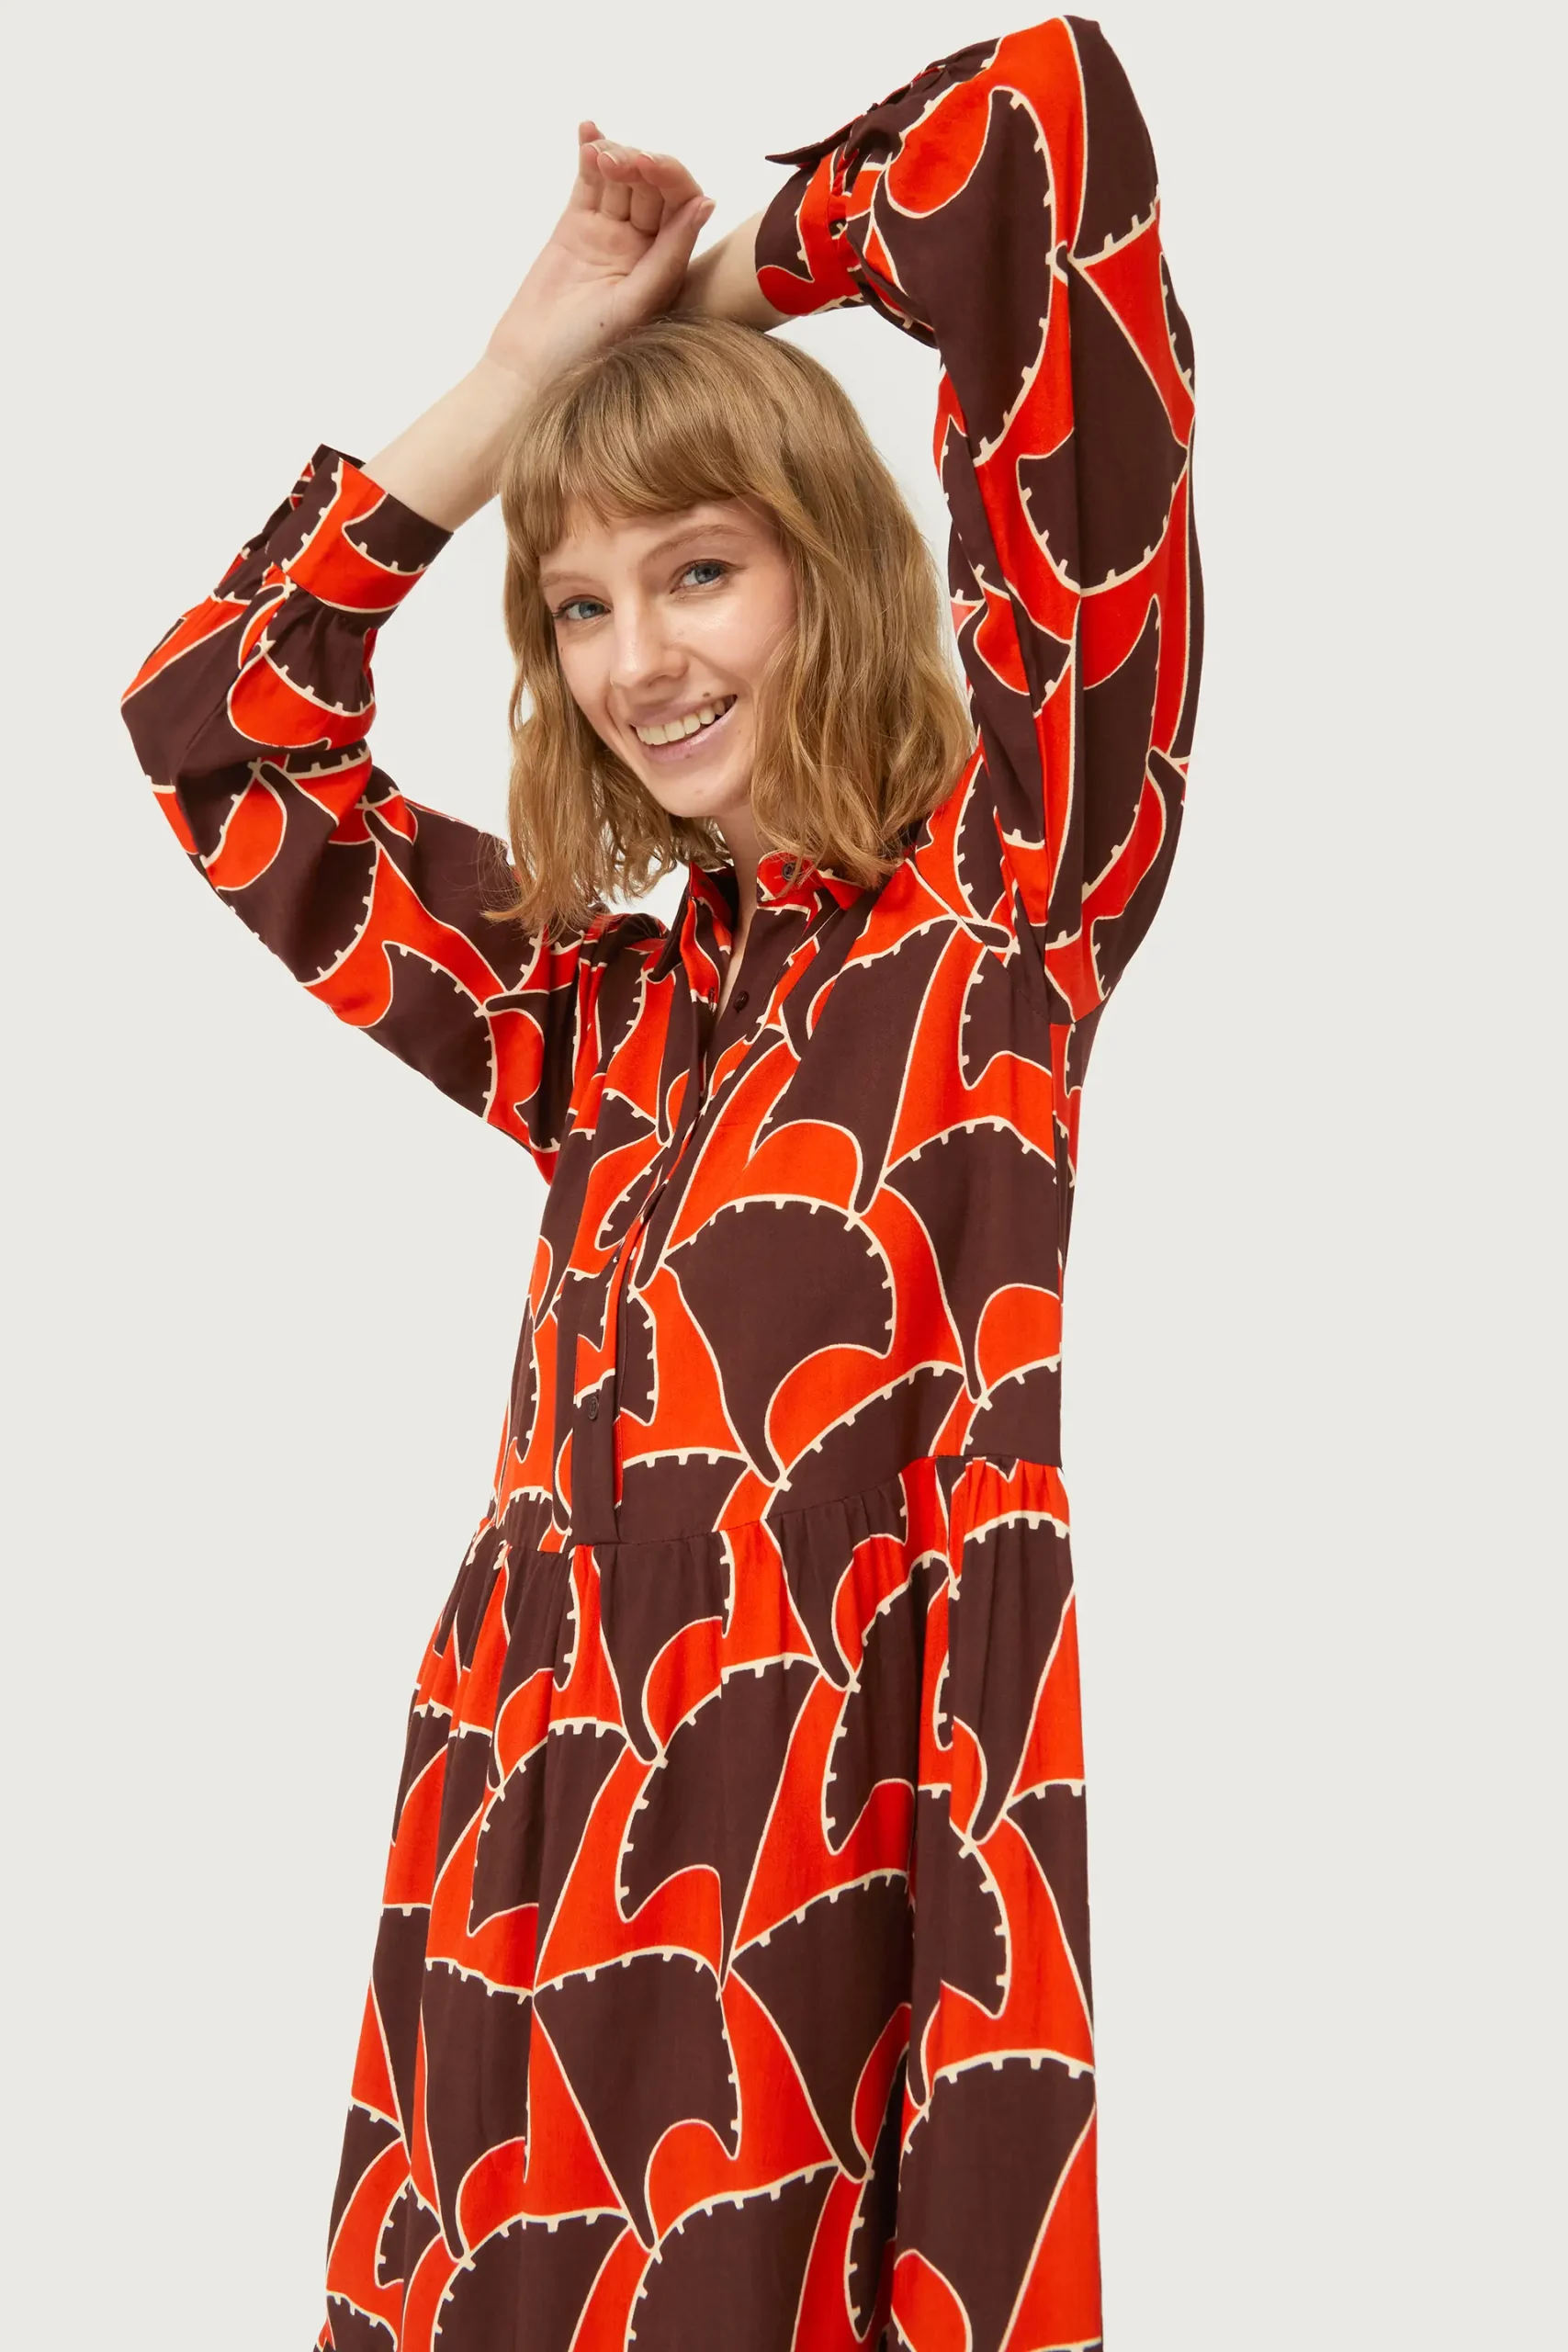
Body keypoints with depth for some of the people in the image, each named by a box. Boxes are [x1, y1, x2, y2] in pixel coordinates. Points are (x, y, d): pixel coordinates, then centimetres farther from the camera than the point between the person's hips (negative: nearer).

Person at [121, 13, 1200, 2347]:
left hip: (839, 1858, -5)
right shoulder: (610, 1008, 15)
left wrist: (736, 269, 14)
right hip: (532, 1852, 6)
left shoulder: (1010, 885, 0)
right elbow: (214, 723, 22)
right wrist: (538, 352, 16)